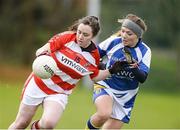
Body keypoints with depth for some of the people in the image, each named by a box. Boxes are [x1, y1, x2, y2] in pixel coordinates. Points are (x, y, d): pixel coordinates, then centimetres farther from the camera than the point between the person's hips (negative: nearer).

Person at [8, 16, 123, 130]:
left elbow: (95, 76, 10)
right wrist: (41, 55, -39)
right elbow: (41, 51, -17)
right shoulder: (67, 38, -15)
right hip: (38, 84, -1)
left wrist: (111, 71, -5)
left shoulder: (94, 56, -8)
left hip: (60, 93, 1)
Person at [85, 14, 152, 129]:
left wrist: (134, 68, -36)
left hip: (125, 98, 2)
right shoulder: (113, 42, -10)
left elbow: (143, 78, -16)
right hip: (105, 87, -2)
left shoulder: (145, 51, -8)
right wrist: (102, 66, -15)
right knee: (104, 114, -33)